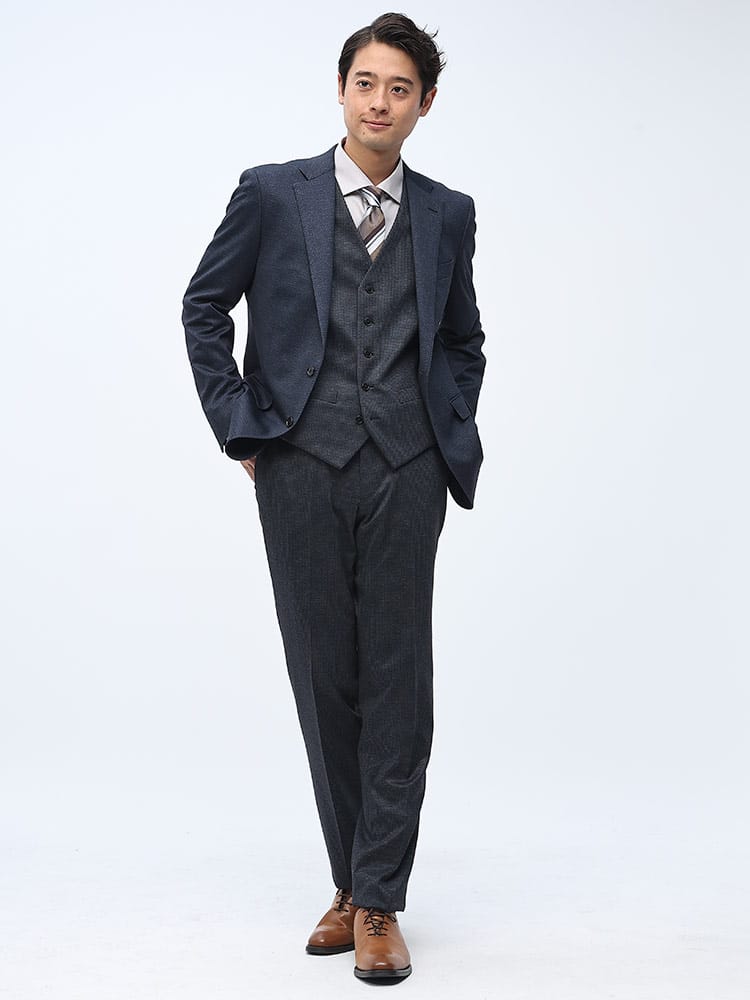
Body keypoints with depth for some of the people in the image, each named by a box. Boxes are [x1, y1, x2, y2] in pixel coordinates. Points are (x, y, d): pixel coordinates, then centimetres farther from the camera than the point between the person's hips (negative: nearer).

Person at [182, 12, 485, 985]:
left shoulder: (447, 213, 11)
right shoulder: (272, 194, 4)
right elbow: (204, 306, 9)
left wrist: (454, 433, 9)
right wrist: (238, 424, 2)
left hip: (406, 473, 1)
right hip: (303, 467, -1)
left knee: (398, 678, -2)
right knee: (325, 677, 5)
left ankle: (378, 900, 7)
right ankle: (351, 883, 20)